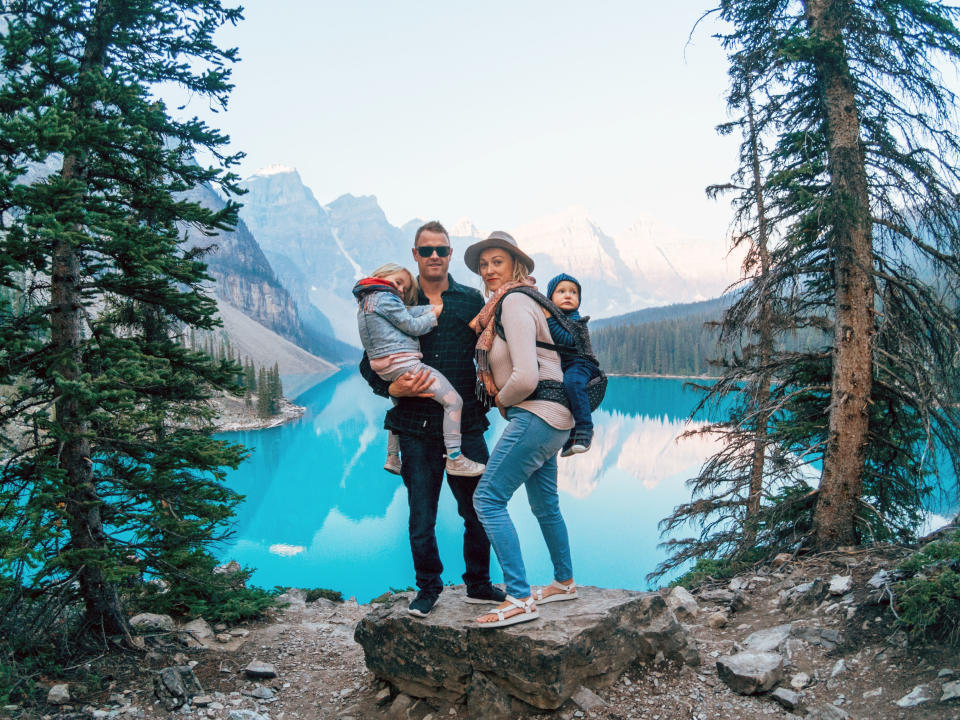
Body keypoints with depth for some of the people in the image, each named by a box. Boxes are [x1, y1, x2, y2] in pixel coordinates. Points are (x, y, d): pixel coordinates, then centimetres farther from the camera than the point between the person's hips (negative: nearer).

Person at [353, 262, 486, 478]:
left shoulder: (365, 300, 20)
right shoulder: (385, 298, -8)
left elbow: (408, 313, 11)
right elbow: (412, 326, -10)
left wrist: (433, 307, 2)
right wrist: (434, 314, 6)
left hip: (384, 369, 11)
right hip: (403, 363, -10)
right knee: (453, 401, -10)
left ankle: (392, 458, 37)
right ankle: (455, 459, -13)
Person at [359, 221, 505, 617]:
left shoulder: (472, 300, 9)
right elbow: (369, 364, 7)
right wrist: (393, 387, -10)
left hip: (466, 424, 1)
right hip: (417, 426, 0)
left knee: (479, 512, 6)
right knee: (421, 517, 7)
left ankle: (479, 584, 27)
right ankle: (427, 587, 27)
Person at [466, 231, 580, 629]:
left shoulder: (514, 303, -13)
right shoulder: (502, 304, 17)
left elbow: (525, 376, -22)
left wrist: (501, 399, -5)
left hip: (535, 414, -11)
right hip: (549, 417, 11)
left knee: (488, 499, -12)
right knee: (544, 504, 21)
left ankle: (520, 599, -10)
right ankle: (564, 582, 37)